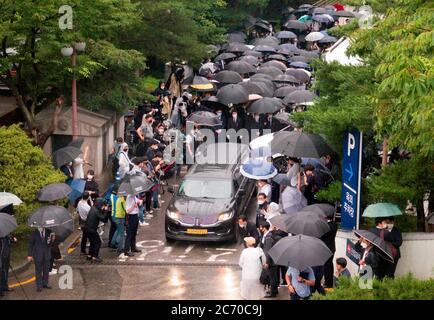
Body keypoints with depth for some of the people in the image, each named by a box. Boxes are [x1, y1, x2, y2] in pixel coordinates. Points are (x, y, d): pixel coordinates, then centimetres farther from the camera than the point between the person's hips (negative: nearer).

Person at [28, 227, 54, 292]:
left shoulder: (48, 232, 3)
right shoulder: (34, 233, -4)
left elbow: (50, 244, 8)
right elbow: (31, 244, 0)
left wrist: (52, 240, -16)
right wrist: (30, 255, -4)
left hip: (47, 254, 3)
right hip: (38, 255, -3)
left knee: (46, 270, 9)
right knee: (38, 271, 0)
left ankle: (45, 284, 22)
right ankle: (39, 286, 6)